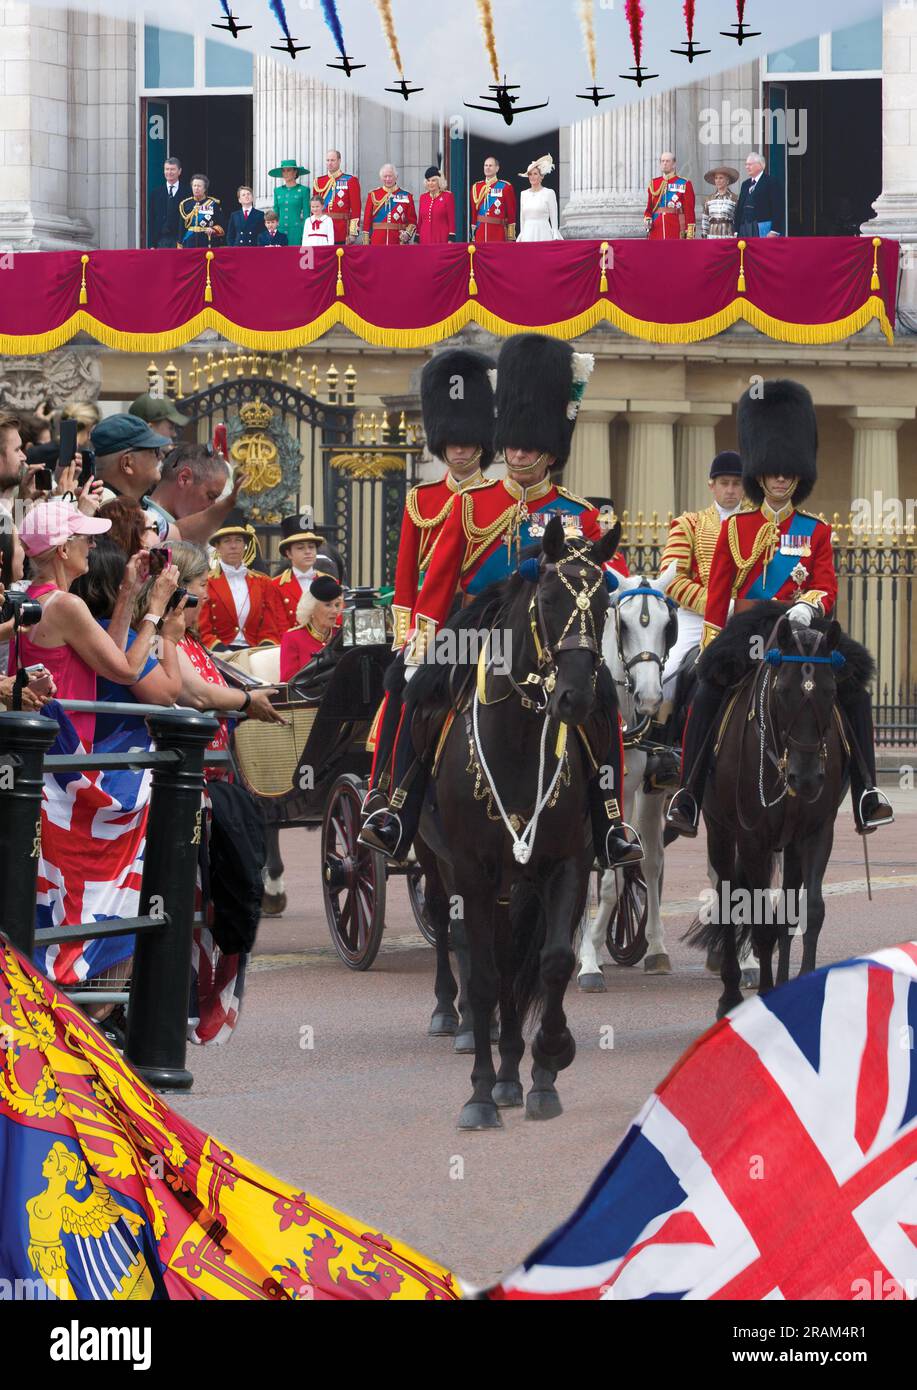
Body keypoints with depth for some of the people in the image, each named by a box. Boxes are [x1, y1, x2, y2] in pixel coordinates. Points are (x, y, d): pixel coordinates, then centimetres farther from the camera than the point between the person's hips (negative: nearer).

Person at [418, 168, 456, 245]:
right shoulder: (423, 197, 12)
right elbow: (420, 220, 16)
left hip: (441, 239, -4)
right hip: (425, 240, 4)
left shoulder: (447, 196, -1)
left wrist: (451, 239, -9)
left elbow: (452, 220, -3)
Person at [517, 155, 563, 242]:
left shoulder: (549, 193, 0)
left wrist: (555, 238, -4)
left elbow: (554, 218, 0)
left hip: (543, 234, -4)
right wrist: (521, 237, 14)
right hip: (528, 234, 4)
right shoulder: (524, 194, 13)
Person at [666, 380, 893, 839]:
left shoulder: (815, 532, 12)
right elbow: (717, 596, 8)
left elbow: (827, 587, 1)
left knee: (854, 693, -18)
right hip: (746, 632, -1)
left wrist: (807, 607, -23)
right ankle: (687, 796, -19)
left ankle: (866, 794, -13)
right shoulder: (735, 528, 10)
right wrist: (710, 652, 0)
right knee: (706, 695, -26)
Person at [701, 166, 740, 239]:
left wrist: (736, 235, -3)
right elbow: (704, 219, 15)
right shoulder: (709, 200, 11)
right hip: (712, 235, 3)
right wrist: (704, 235, 11)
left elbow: (738, 221, 1)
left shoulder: (734, 199, 1)